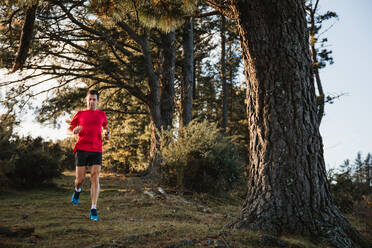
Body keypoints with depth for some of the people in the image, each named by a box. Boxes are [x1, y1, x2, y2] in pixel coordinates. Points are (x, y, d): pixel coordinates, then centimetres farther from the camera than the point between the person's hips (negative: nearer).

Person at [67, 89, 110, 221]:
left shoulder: (101, 114, 14)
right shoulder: (80, 114, 10)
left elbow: (105, 127, 30)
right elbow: (68, 130, 13)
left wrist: (107, 134, 6)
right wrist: (74, 131, -11)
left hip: (96, 150, 1)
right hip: (81, 149, 0)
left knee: (95, 178, -11)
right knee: (80, 178, -3)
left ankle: (93, 209, -10)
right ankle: (77, 190, 35)